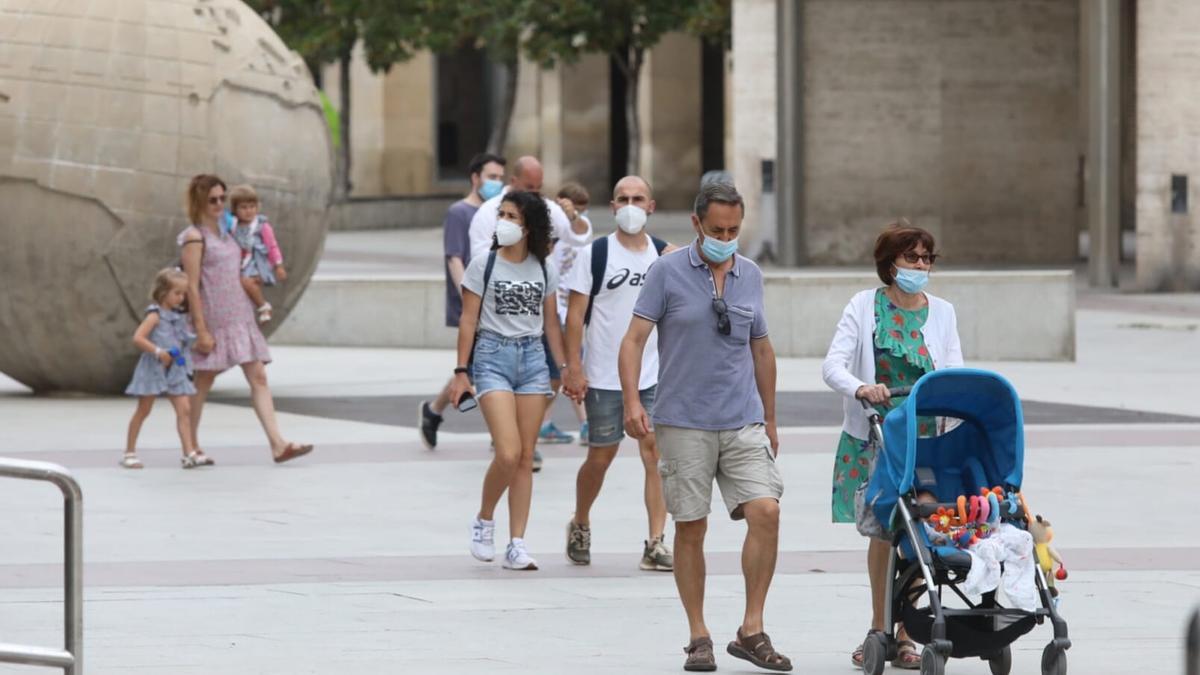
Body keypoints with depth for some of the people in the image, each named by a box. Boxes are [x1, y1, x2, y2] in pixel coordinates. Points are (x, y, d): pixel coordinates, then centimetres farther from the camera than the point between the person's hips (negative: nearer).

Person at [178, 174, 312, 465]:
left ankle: (277, 444, -9)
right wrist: (201, 330, -17)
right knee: (203, 382, 3)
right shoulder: (194, 238, -8)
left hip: (240, 317, 7)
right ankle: (192, 446, 16)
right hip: (214, 320, -7)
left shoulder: (225, 232, 14)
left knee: (258, 377, -2)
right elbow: (192, 286, -13)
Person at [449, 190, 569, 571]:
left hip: (533, 357, 4)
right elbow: (468, 321, 0)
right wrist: (461, 372, -4)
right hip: (493, 357, -4)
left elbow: (551, 323, 14)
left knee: (525, 457, 2)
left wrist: (565, 368, 10)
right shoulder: (483, 266, -1)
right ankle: (484, 521, 9)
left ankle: (516, 545, 5)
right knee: (508, 453, -16)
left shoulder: (543, 270, 8)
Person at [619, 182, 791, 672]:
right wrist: (632, 402, -18)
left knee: (765, 511, -12)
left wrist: (770, 420, 22)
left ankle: (751, 630, -4)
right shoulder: (667, 272, -2)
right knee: (690, 528, 1)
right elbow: (634, 339, -5)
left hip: (744, 423, 3)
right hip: (684, 423, -3)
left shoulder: (750, 276, 10)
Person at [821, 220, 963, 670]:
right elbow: (833, 364, -8)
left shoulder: (942, 313, 9)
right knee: (881, 531, 2)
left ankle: (904, 634, 4)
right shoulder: (865, 306, 2)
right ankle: (879, 629, 15)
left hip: (923, 441, 1)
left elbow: (954, 375, 1)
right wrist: (861, 388, -28)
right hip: (872, 437, -1)